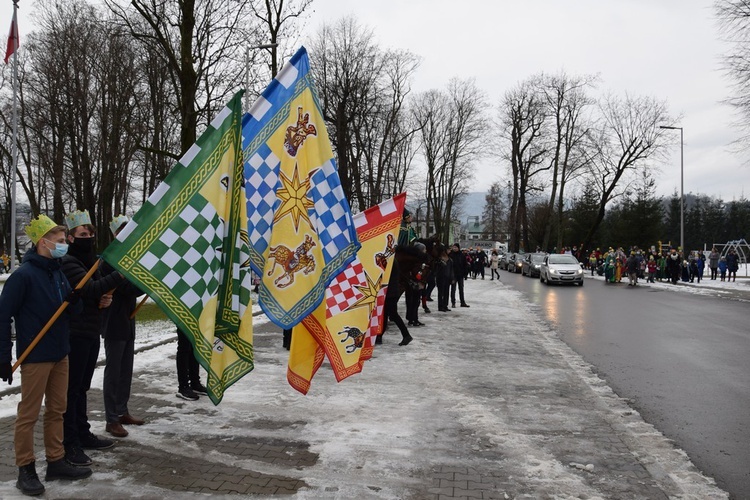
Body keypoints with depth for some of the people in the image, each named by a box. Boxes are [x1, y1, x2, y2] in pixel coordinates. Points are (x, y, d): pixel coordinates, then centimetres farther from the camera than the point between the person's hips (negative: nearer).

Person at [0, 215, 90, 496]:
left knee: (56, 410, 13)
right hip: (35, 356, -8)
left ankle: (56, 463, 24)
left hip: (60, 354, 8)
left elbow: (73, 312, 14)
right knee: (29, 414, 2)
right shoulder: (24, 275, -14)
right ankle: (26, 470, 13)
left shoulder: (58, 273, 9)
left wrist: (74, 301, -10)